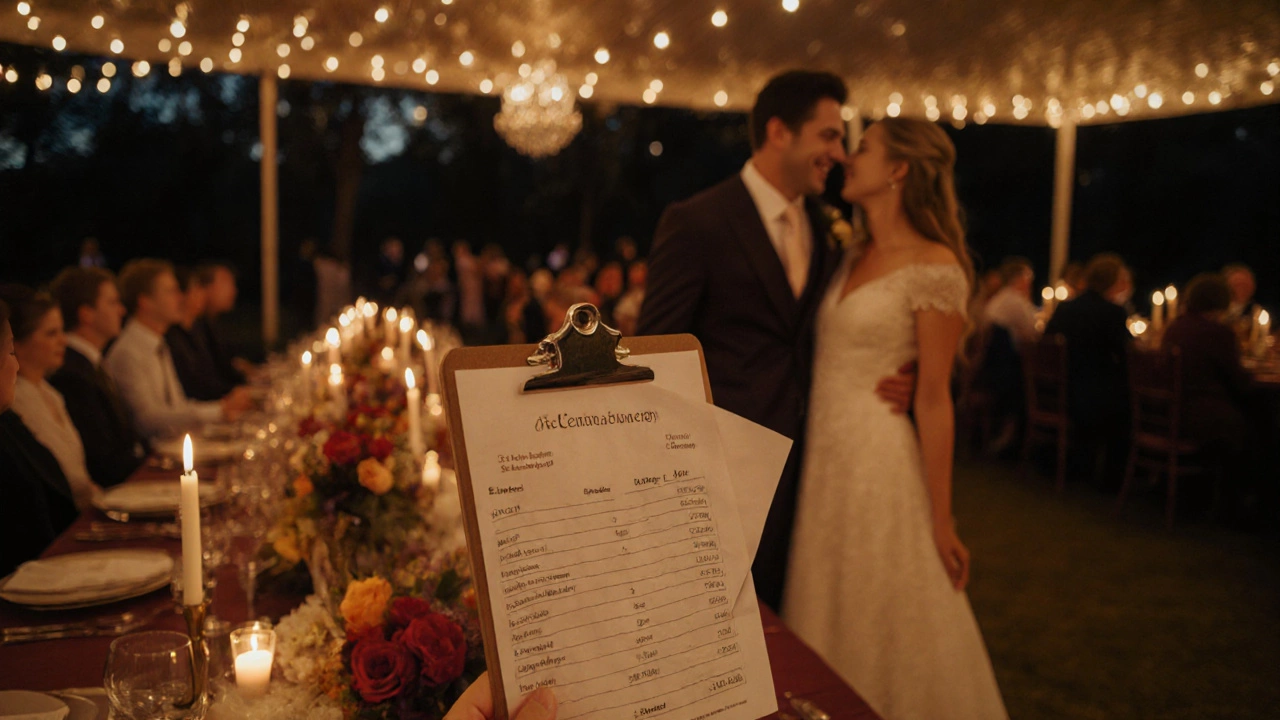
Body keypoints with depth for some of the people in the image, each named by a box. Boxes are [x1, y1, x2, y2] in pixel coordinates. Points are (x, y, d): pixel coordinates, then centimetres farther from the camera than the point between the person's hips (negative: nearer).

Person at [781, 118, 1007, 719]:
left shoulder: (934, 267, -12)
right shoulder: (852, 257, 10)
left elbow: (934, 399, -14)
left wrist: (941, 522, -11)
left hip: (878, 462, -7)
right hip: (819, 456, 7)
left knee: (882, 634, 7)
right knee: (824, 621, 17)